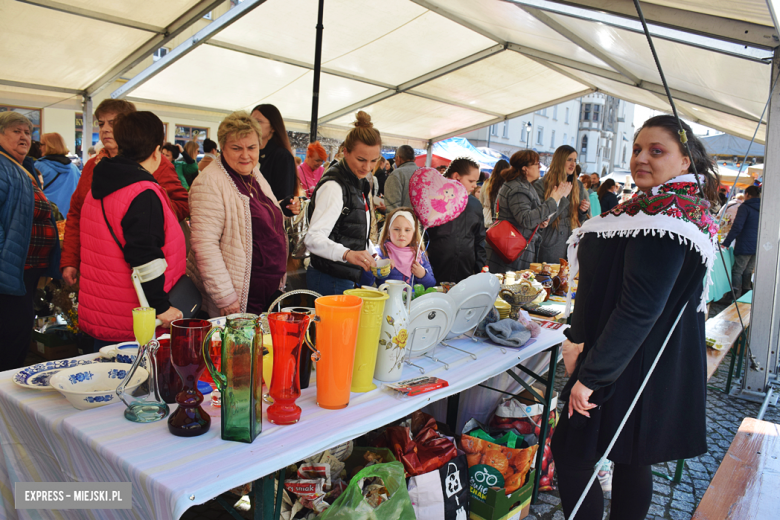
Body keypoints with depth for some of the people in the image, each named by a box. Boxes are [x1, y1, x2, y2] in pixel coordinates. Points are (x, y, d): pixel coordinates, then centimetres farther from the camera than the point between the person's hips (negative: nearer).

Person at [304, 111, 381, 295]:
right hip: (331, 281, -9)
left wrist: (373, 258, 17)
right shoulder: (334, 185, -18)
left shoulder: (358, 183, 12)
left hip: (350, 278, 9)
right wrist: (347, 254, -44)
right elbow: (313, 238, -28)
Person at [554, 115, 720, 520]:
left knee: (571, 454, 1)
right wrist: (579, 338, 13)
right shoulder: (652, 206, 12)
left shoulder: (668, 214, -21)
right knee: (631, 461, 19)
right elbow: (606, 285, 16)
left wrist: (592, 376, -22)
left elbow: (640, 308, -27)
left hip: (634, 366, -10)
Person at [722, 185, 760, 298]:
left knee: (737, 271, -3)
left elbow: (737, 227, -18)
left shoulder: (745, 207, -9)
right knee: (748, 271, 15)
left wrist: (726, 243, -17)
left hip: (745, 246, -7)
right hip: (758, 246, 7)